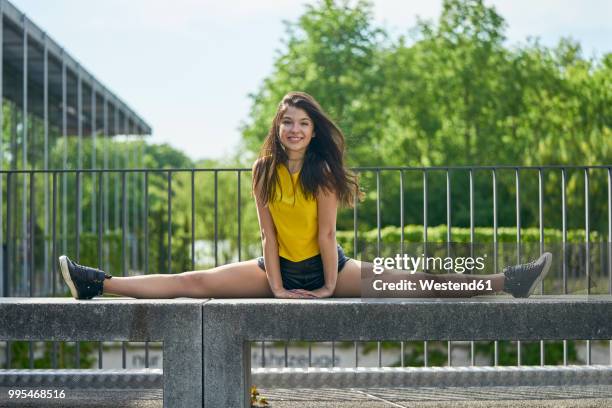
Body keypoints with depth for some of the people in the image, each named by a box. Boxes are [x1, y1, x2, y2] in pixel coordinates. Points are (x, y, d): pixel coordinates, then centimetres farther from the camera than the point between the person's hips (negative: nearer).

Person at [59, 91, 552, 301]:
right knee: (195, 282, -9)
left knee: (413, 284, -14)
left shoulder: (323, 172, -13)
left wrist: (330, 286, -15)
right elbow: (269, 232, -10)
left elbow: (326, 233, -14)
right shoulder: (264, 170, -7)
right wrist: (276, 286, -15)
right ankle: (98, 283, -11)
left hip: (326, 266, -2)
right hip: (279, 267, 2)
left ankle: (506, 283, -17)